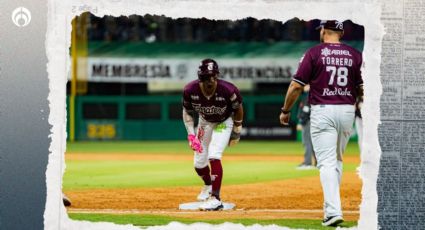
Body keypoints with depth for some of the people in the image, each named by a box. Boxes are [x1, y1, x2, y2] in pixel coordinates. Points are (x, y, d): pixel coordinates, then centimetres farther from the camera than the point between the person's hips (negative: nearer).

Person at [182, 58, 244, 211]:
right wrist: (191, 134, -19)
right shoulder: (190, 90, -28)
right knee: (199, 162, 10)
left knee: (214, 156, -24)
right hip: (205, 122, 4)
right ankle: (208, 186, 44)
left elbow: (238, 108, -13)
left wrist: (237, 131, -3)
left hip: (224, 122, -4)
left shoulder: (228, 91, -35)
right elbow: (187, 112, -9)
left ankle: (215, 199, -23)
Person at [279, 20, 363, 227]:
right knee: (337, 159, 21)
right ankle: (332, 204, 26)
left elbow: (296, 86, -6)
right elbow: (363, 89, 5)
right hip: (347, 111, 4)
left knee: (326, 162, -7)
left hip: (322, 111, -4)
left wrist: (285, 111, 6)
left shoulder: (314, 53, -4)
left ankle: (333, 211, -19)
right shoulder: (355, 55, 5)